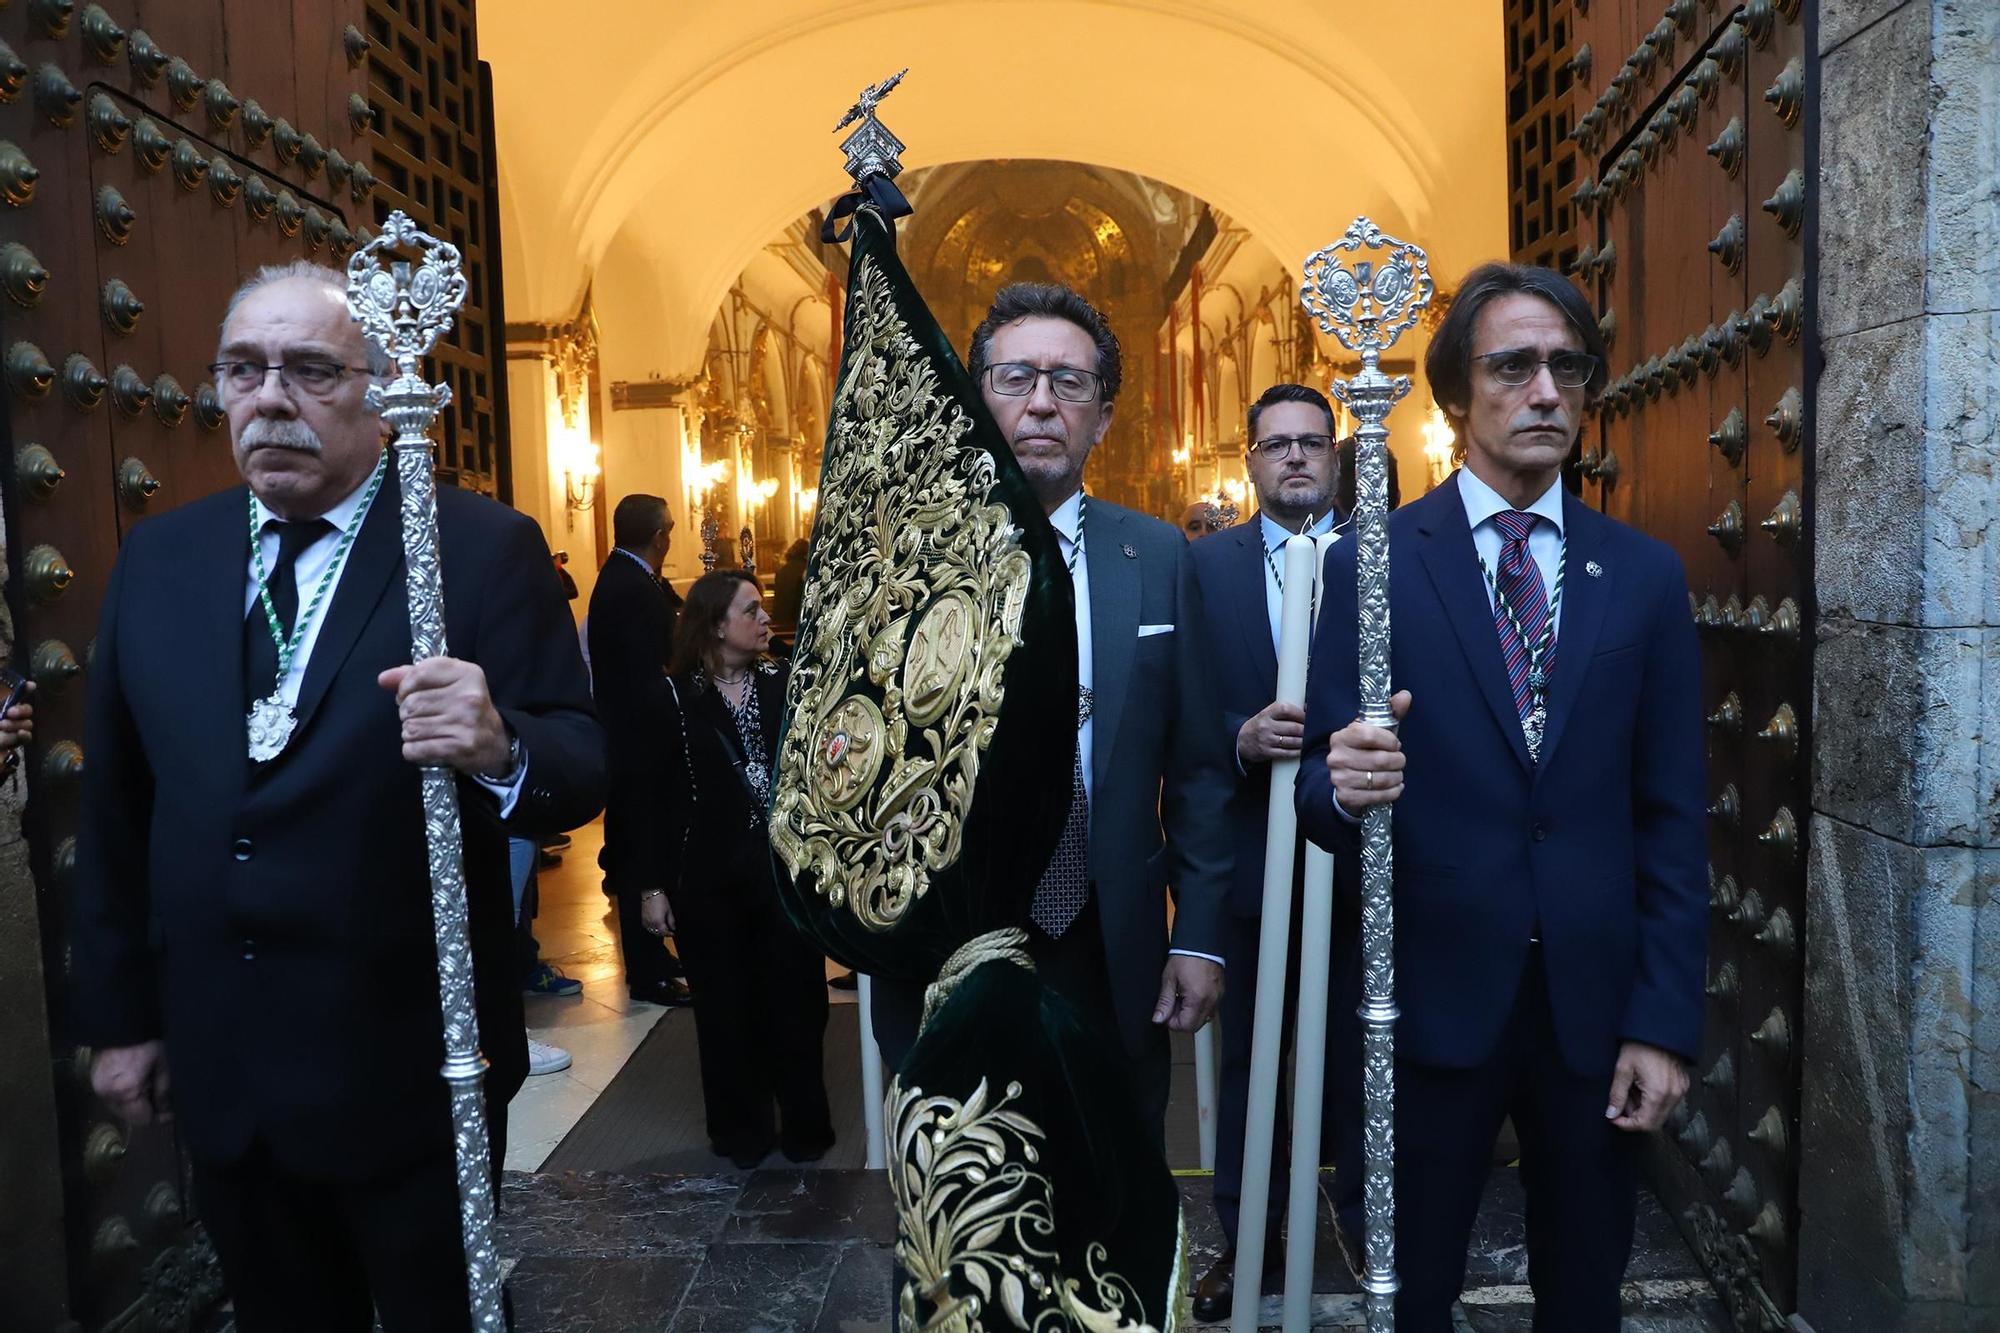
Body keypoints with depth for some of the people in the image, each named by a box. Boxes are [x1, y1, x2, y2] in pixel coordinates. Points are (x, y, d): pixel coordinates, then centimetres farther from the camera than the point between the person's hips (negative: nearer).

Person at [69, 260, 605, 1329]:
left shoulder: (484, 548, -10)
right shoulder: (158, 557, 4)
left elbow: (582, 768, -13)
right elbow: (114, 807, 9)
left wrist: (500, 748, -35)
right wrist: (118, 1015, 10)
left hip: (408, 1071, -4)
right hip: (216, 1073, 5)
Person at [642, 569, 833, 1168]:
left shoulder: (786, 683, 3)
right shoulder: (674, 697, -5)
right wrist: (652, 885, -6)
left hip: (786, 867, 2)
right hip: (709, 878, -2)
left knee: (795, 998, 6)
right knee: (727, 1005, 9)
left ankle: (805, 1124, 23)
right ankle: (742, 1129, 26)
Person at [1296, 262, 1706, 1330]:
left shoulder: (1646, 575, 4)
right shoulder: (1373, 564, -3)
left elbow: (1673, 817, 3)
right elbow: (1321, 793, -4)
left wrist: (1665, 1021, -2)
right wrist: (1343, 786, -27)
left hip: (1598, 1004, 3)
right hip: (1433, 999, -2)